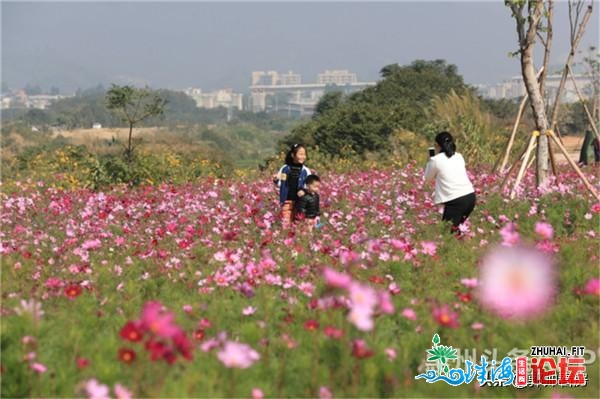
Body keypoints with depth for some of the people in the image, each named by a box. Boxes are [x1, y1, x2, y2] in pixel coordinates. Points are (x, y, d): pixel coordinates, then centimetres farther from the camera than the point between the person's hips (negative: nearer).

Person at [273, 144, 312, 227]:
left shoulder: (305, 171, 1)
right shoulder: (285, 169, 2)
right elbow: (279, 184, 11)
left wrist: (303, 190, -18)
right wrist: (276, 180, -12)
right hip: (287, 200, -1)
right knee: (286, 223, -5)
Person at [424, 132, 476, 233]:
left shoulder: (436, 160, -1)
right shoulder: (459, 157, 16)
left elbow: (428, 178, 14)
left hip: (456, 200, -6)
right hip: (470, 196, 6)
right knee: (456, 226, 19)